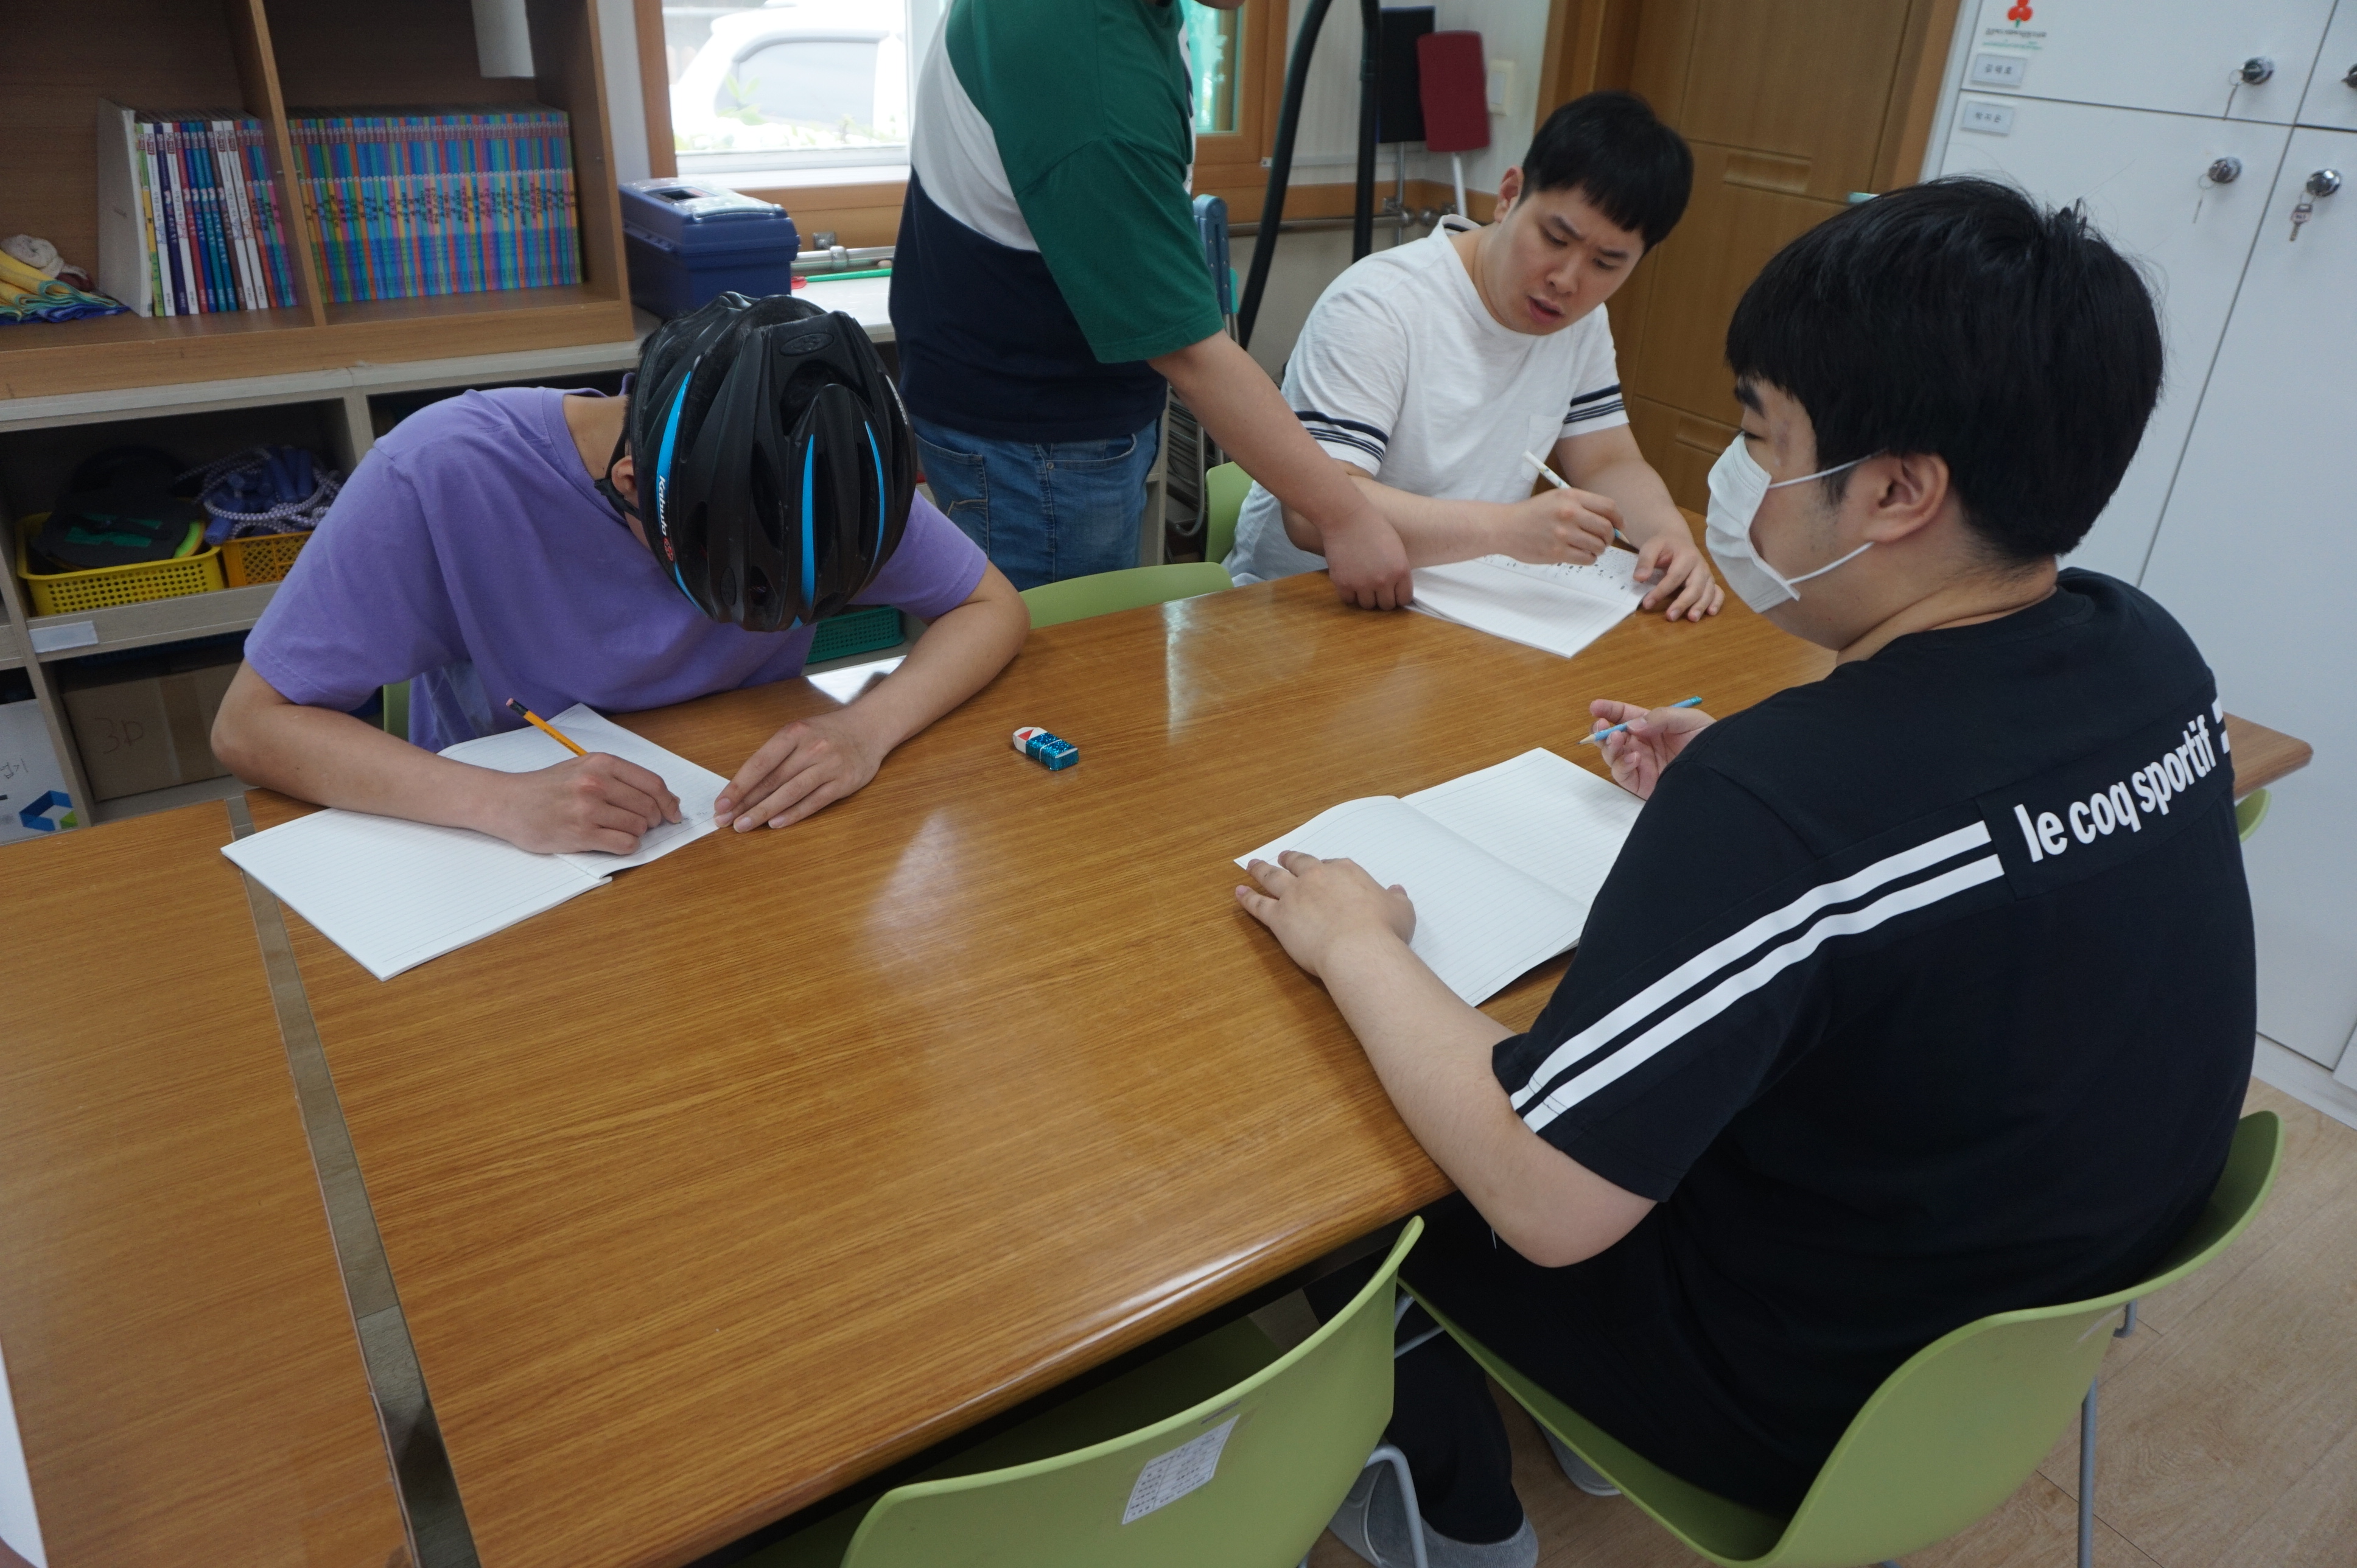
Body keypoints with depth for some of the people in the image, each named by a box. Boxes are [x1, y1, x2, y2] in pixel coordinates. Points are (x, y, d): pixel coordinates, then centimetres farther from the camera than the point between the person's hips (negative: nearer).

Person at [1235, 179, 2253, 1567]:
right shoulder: (2153, 653, -11)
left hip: (1823, 1403, -7)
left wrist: (1357, 946, -19)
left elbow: (1544, 1205, -32)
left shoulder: (1781, 801, -38)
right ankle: (1580, 1424, 39)